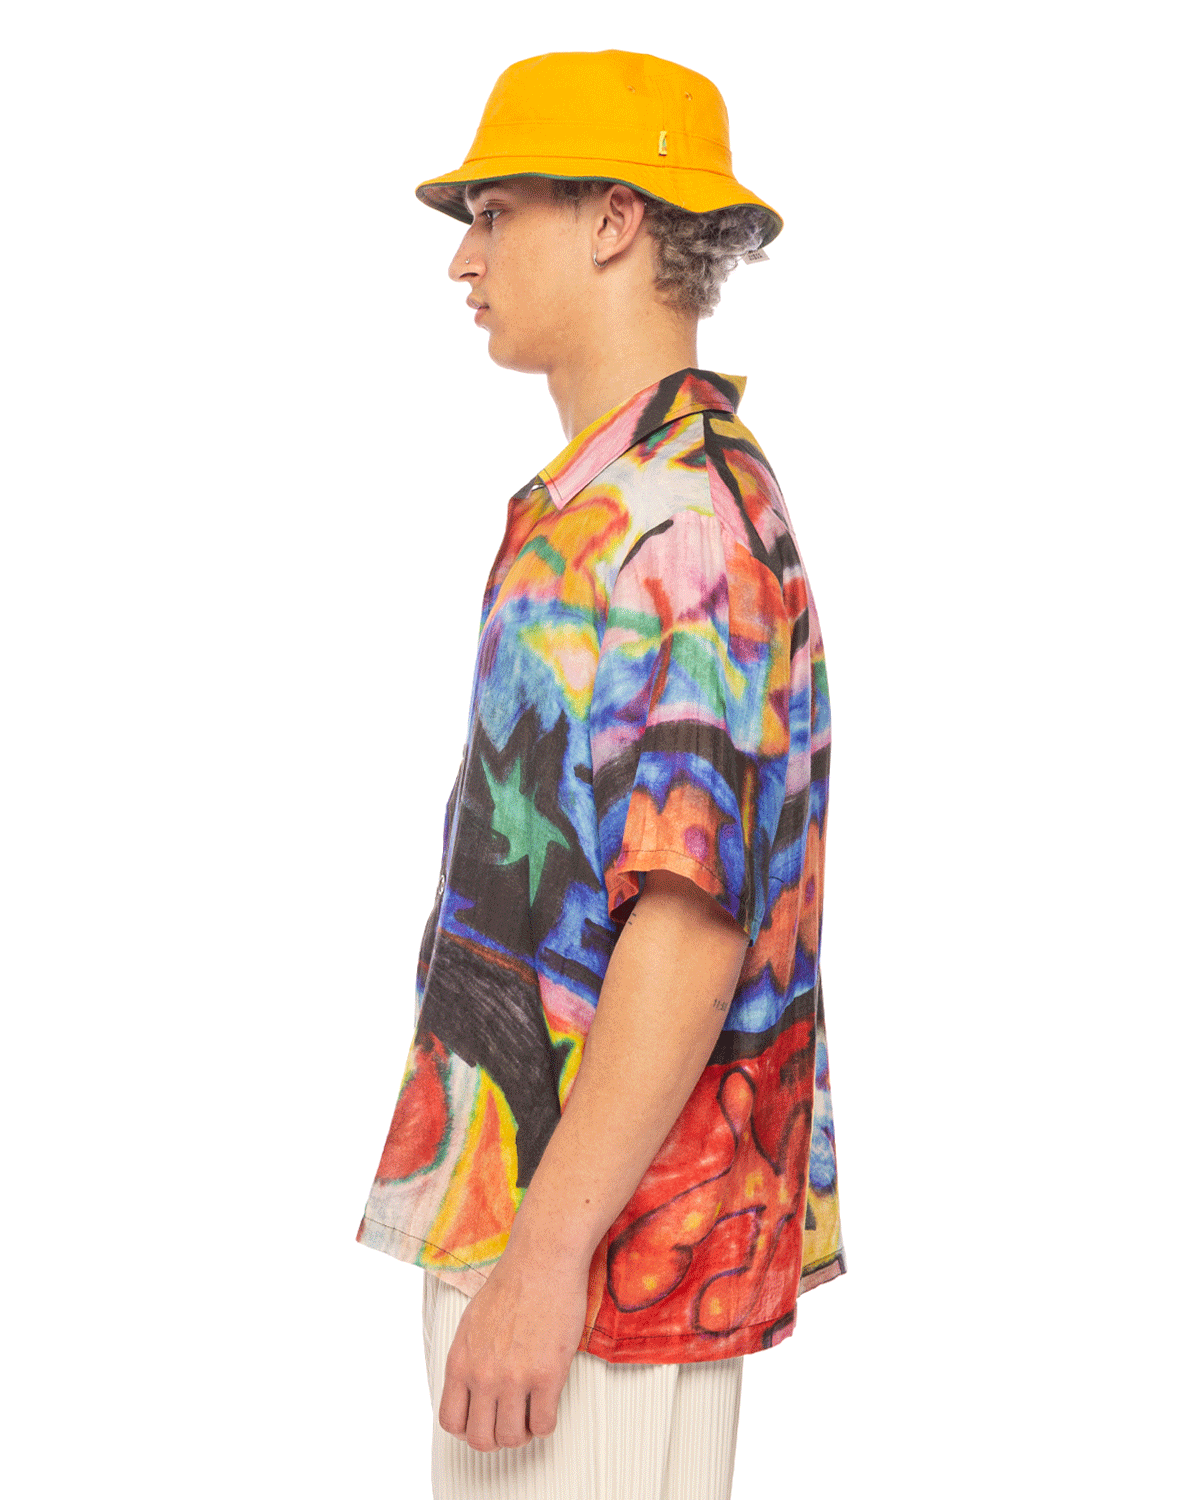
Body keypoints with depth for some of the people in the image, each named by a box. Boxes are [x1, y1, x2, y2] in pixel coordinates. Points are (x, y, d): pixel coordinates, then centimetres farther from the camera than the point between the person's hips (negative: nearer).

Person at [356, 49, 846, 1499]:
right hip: (530, 1205, 9)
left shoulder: (678, 518, -18)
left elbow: (695, 918, -24)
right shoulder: (596, 506, 15)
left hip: (608, 1233, -9)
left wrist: (543, 1252, -23)